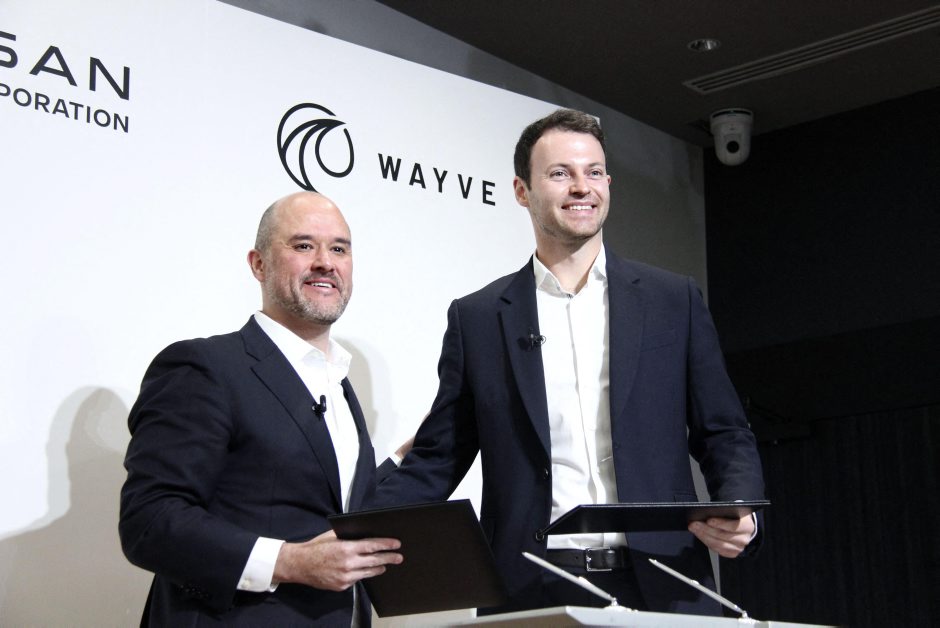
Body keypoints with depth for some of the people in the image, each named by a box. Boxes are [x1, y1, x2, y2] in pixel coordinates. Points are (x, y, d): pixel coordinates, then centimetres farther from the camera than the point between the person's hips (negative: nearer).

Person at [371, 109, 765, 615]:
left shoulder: (674, 301, 8)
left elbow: (723, 435, 10)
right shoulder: (476, 318, 7)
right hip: (531, 593, 0)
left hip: (660, 591, 1)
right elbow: (435, 460, 7)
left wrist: (739, 512, -11)